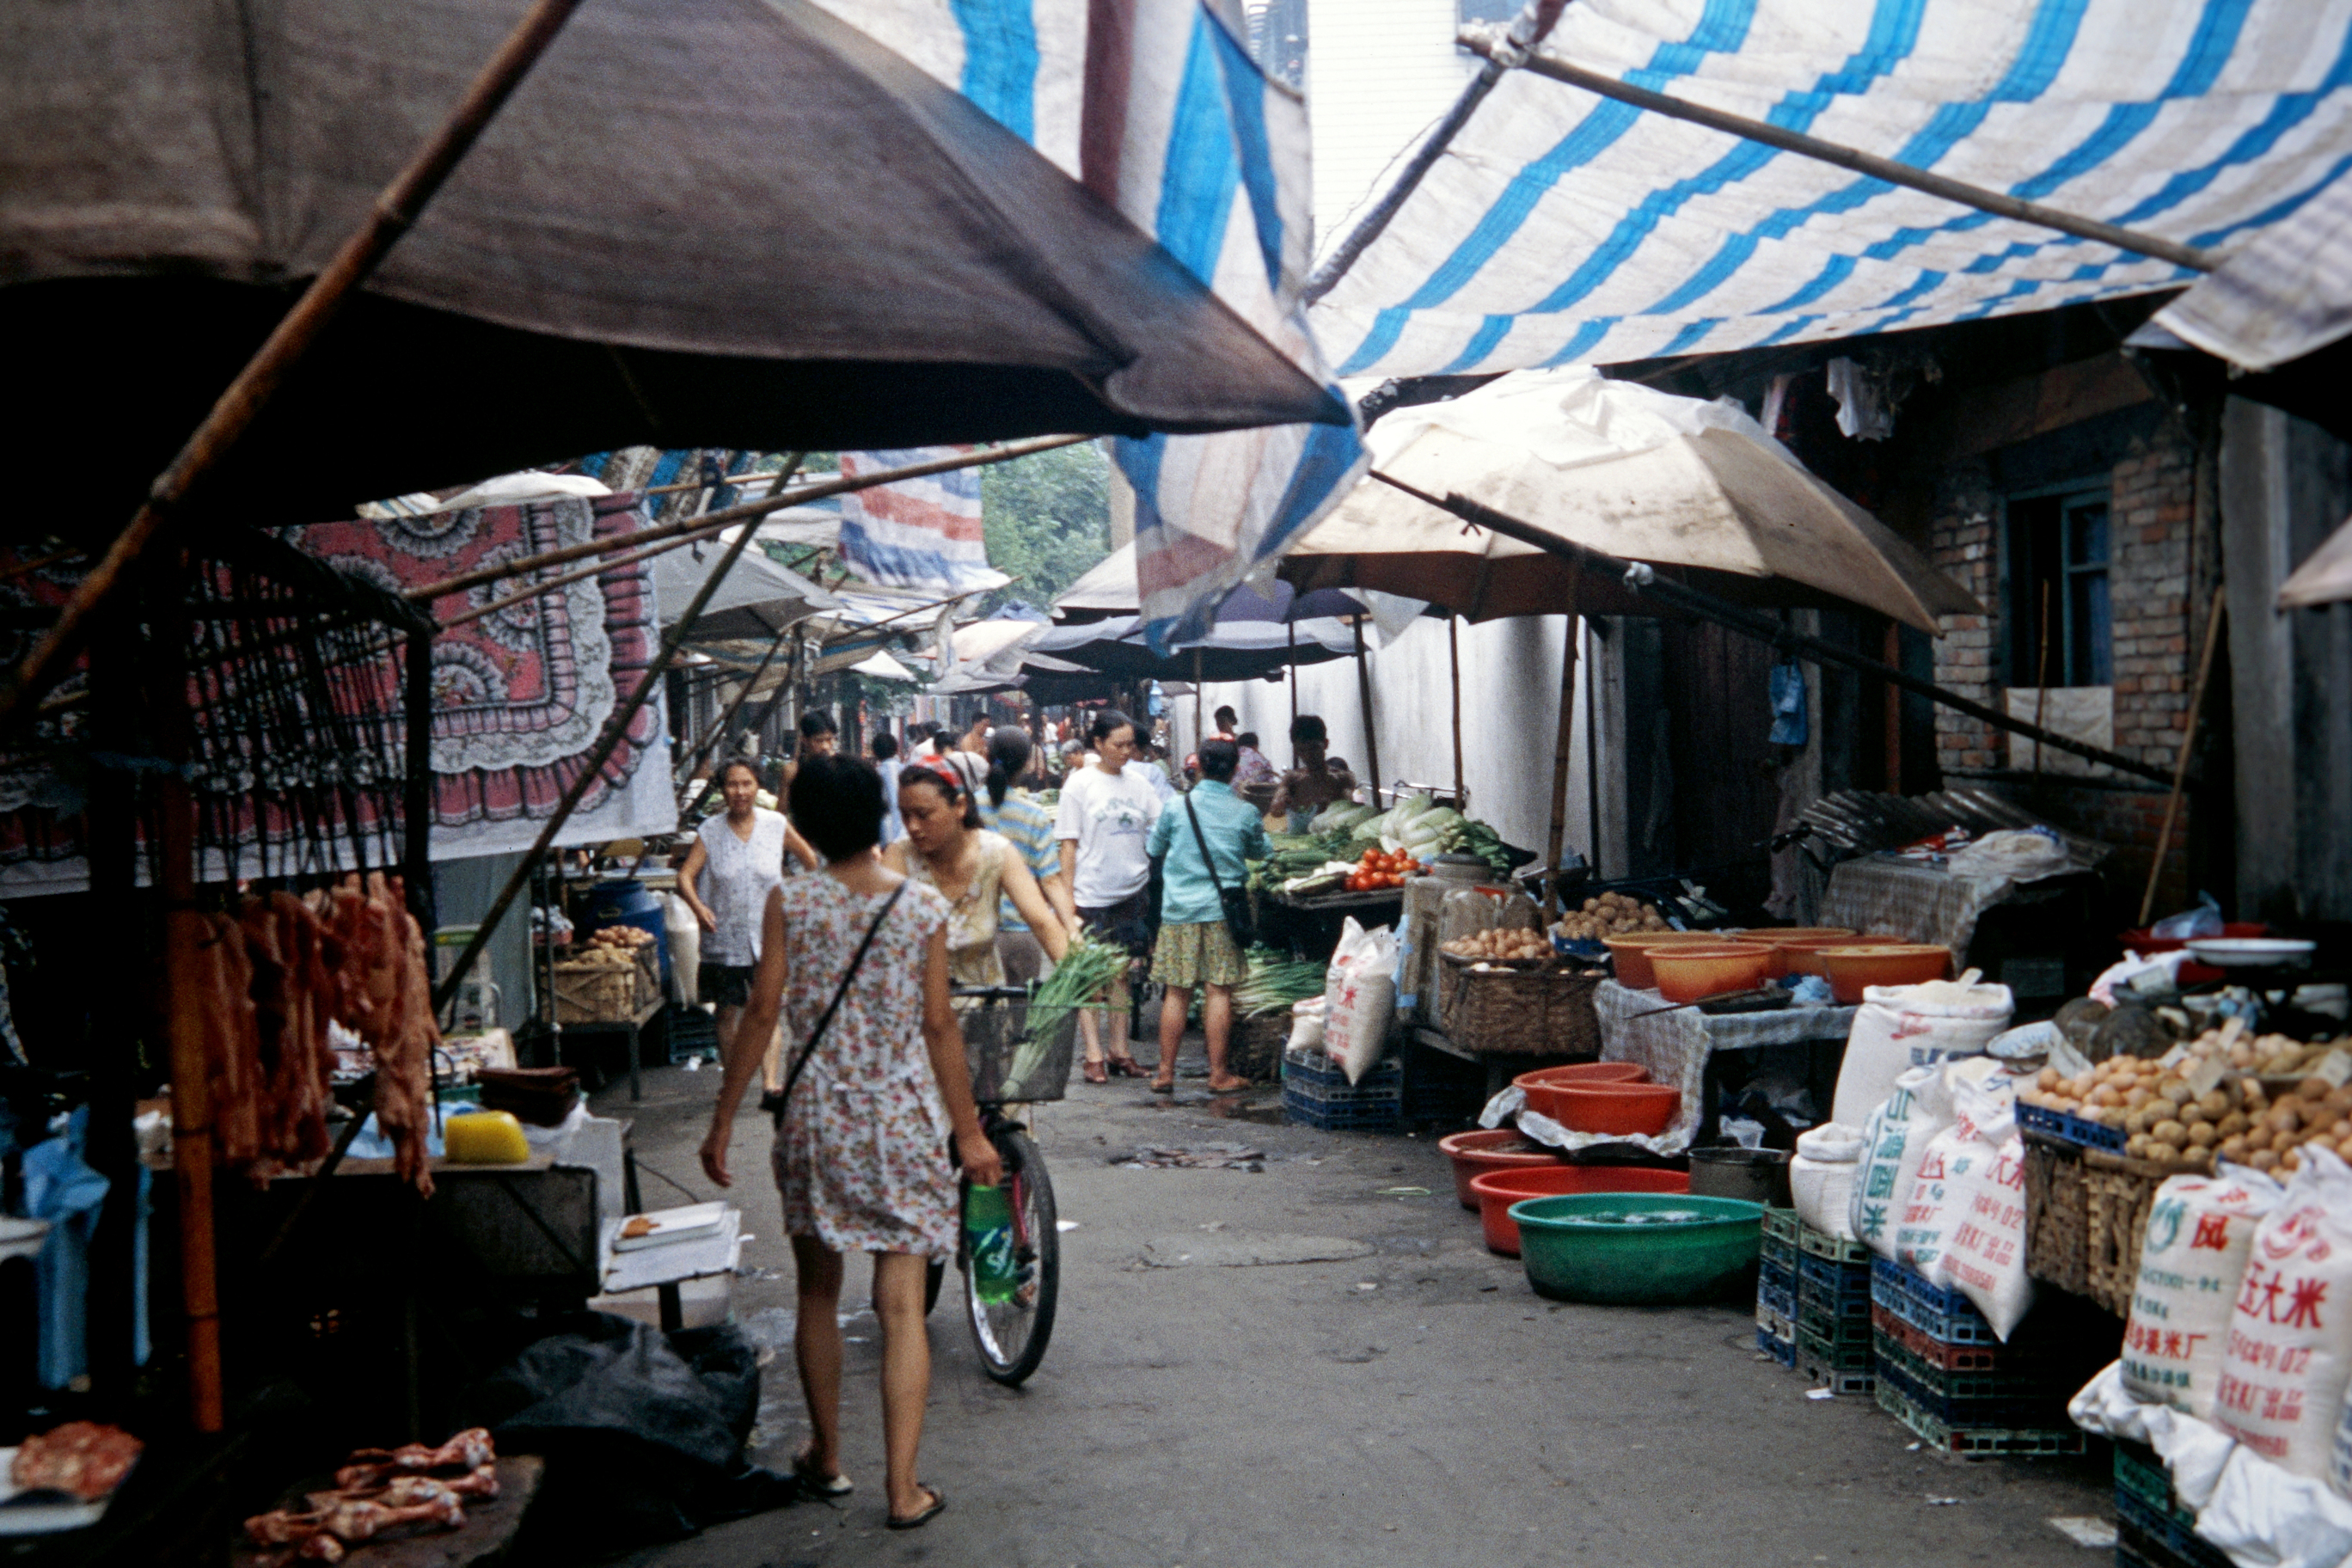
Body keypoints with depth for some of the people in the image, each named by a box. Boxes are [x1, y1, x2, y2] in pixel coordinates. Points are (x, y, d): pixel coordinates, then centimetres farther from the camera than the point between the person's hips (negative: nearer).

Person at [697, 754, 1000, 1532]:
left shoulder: (790, 902, -5)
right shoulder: (924, 906, -4)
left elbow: (762, 1013, -6)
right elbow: (940, 1027, -2)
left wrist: (723, 1120, 2)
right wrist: (969, 1131, 7)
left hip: (818, 1119, 1)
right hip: (905, 1122, 0)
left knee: (819, 1295, 18)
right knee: (901, 1306, 2)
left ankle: (826, 1457, 31)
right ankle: (903, 1488, 3)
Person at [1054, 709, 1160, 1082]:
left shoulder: (1137, 783, 7)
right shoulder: (1080, 783, -4)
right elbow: (1069, 845, -4)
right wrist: (1067, 901, -9)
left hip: (1132, 893, 4)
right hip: (1092, 894, -4)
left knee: (1121, 972, 9)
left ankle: (1119, 1050, 16)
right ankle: (1094, 1056, 4)